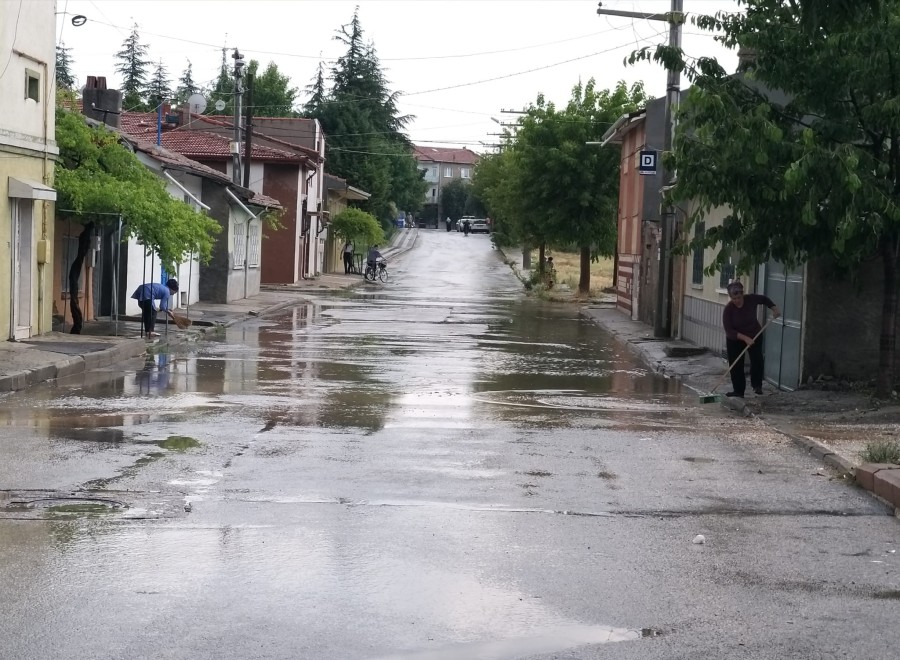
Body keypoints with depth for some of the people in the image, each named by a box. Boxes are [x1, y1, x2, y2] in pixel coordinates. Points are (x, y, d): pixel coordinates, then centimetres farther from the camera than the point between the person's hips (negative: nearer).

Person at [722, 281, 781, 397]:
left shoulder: (751, 299, -18)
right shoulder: (728, 309, -25)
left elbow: (765, 299, 4)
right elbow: (729, 330, -27)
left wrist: (774, 309, -8)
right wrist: (744, 338, -35)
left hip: (754, 335, 1)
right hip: (735, 339, -1)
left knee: (757, 360, -14)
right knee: (736, 365, -2)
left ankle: (757, 385, 4)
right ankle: (738, 391, 9)